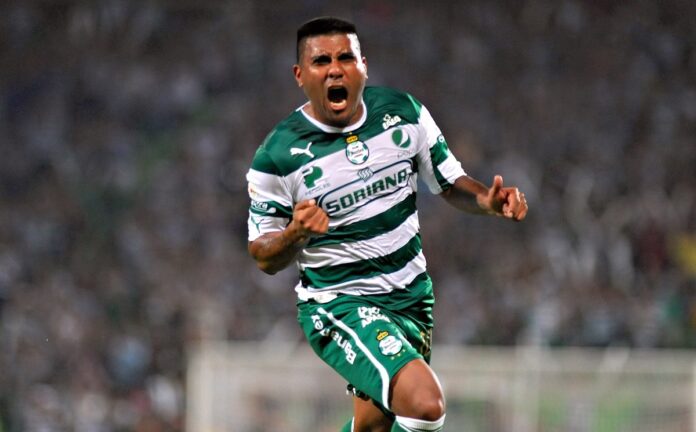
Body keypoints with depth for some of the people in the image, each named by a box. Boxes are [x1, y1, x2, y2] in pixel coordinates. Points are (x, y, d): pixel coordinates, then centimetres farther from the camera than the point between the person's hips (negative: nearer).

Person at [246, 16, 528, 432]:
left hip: (411, 296, 6)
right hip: (339, 304, -6)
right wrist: (297, 233, -29)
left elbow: (450, 182, 9)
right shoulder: (277, 158, -15)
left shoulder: (404, 112, -3)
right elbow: (264, 257, -7)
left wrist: (488, 200, -13)